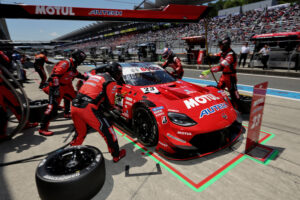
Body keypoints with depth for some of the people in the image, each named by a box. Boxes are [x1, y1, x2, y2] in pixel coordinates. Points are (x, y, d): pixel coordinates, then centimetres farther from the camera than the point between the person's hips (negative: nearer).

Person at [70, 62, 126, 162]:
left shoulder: (94, 76, 23)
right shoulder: (109, 81, -1)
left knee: (80, 133, 25)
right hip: (88, 108, -8)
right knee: (107, 131, 5)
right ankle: (116, 155, 15)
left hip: (74, 106, 8)